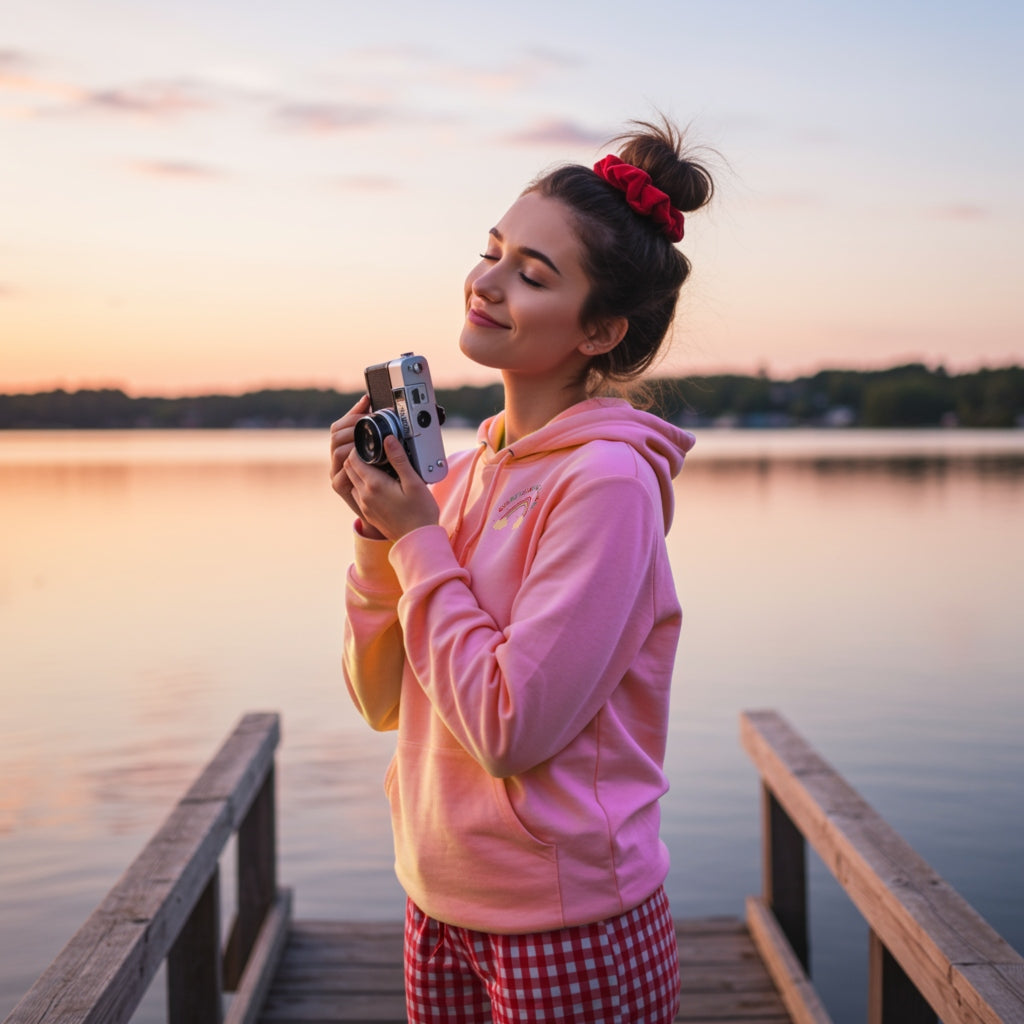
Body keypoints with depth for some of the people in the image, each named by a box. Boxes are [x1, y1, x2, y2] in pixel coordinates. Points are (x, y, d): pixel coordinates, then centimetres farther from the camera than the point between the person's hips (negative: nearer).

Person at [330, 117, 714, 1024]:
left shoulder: (607, 482, -19)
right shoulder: (468, 473, 3)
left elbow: (509, 727, -23)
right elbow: (383, 701, 5)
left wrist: (417, 539, -16)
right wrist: (379, 529, -7)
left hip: (571, 935, -7)